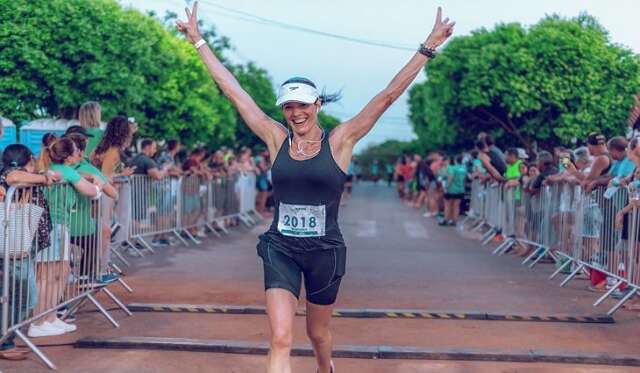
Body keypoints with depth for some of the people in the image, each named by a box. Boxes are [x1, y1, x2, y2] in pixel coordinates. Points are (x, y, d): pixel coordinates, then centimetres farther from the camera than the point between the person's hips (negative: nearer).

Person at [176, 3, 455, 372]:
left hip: (325, 251, 0)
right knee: (281, 339, -13)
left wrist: (429, 47, -15)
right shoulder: (277, 139, -2)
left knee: (318, 332, 19)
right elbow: (234, 90, 0)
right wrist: (198, 40, 2)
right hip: (281, 249, 1)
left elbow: (389, 95, -11)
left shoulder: (339, 142, -7)